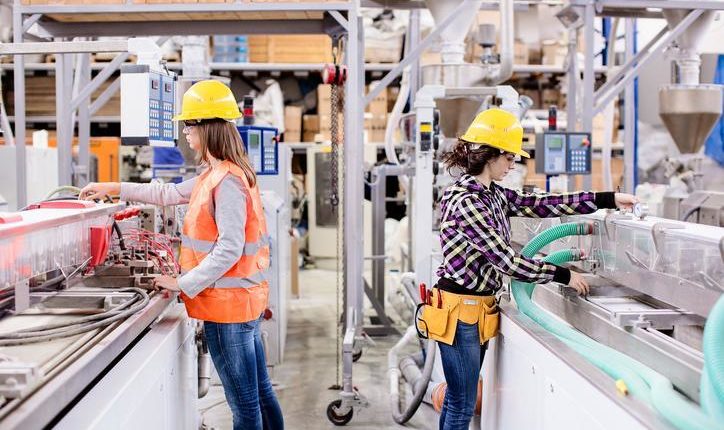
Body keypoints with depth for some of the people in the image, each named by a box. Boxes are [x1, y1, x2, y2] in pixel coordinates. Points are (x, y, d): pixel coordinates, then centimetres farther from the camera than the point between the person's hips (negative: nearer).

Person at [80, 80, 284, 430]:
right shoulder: (215, 174, 12)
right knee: (260, 393, 18)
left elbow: (229, 249, -24)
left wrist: (184, 284, -16)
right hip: (243, 299, 10)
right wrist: (113, 189, 24)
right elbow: (171, 193, 23)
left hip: (228, 303, -10)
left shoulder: (227, 181, -19)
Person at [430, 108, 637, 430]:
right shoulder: (466, 202, -21)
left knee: (458, 399, 18)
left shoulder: (493, 194, 7)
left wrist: (607, 199, 5)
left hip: (479, 307, 9)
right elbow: (506, 261, -22)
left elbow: (538, 205, 7)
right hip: (460, 309, -9)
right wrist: (564, 276, -14)